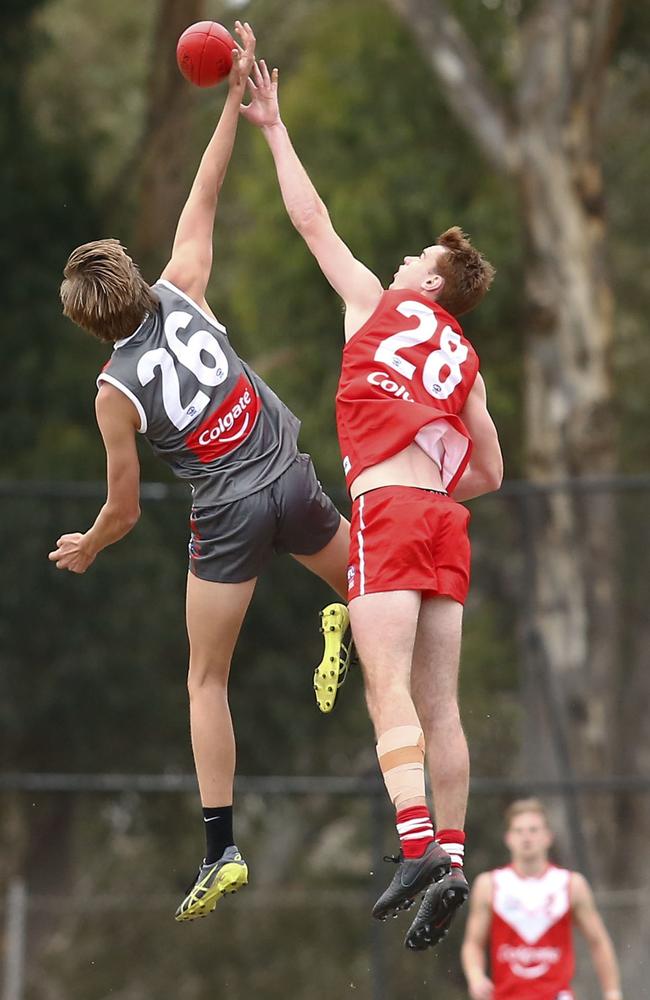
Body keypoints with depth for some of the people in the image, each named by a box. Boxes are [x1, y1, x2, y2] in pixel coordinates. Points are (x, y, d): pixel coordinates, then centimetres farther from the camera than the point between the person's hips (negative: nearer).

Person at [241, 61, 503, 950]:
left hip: (386, 509, -6)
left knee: (390, 691, -15)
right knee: (439, 704, 4)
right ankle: (453, 861, -2)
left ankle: (417, 845, -29)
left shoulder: (378, 306, 9)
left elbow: (313, 223, 16)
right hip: (444, 522, 6)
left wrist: (274, 129, 25)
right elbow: (491, 474, 20)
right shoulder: (466, 360, 21)